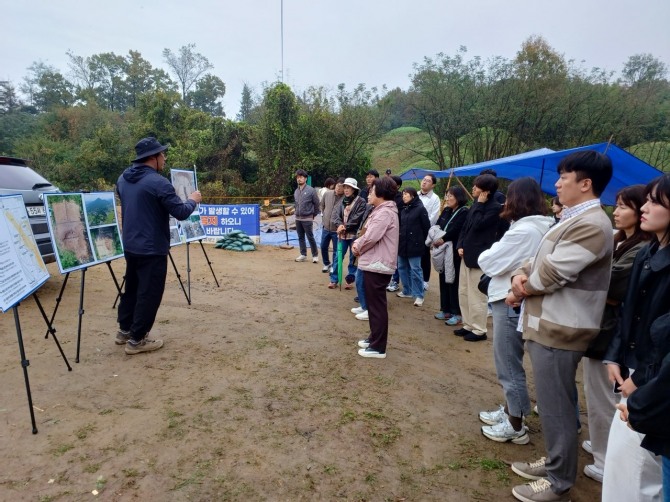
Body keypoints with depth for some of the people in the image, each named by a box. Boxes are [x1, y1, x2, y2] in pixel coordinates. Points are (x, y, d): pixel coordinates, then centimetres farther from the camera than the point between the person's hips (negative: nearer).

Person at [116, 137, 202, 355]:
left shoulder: (123, 179, 7)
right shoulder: (158, 182, -20)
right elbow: (181, 212, -18)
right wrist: (192, 200, 2)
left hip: (130, 245, 9)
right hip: (152, 249, -8)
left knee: (132, 288, 21)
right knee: (149, 293, 3)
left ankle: (124, 330, 33)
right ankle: (136, 340, 12)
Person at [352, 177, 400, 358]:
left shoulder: (385, 212, -18)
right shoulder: (381, 210, 16)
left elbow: (371, 237, -27)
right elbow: (368, 234, 20)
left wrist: (357, 246, -8)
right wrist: (358, 243, 1)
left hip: (377, 266, -11)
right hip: (374, 264, 11)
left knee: (377, 306, -3)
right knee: (373, 304, 19)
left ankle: (378, 347, 6)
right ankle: (374, 338, 32)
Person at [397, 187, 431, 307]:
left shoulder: (420, 208, -8)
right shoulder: (403, 209, 13)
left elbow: (426, 227, -7)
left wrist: (422, 242, -1)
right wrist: (398, 240, 10)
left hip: (414, 245, -7)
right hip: (402, 244, 7)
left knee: (415, 270, -4)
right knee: (402, 268, 12)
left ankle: (419, 295, 3)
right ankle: (407, 291, 26)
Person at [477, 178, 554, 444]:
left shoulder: (523, 231, -23)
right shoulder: (541, 227, 8)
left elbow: (489, 263, -17)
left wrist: (488, 252, 2)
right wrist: (497, 252, 0)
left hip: (511, 303, -10)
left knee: (509, 365, 3)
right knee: (510, 362, 22)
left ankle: (516, 426, 18)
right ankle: (509, 411, 37)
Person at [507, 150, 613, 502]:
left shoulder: (591, 225, -19)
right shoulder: (573, 219, 15)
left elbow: (551, 273, -23)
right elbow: (539, 261, 16)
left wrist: (520, 291, -5)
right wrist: (519, 275, -5)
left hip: (559, 330, -10)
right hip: (547, 325, 10)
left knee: (556, 407, 3)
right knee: (551, 404, 21)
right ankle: (554, 462, 38)